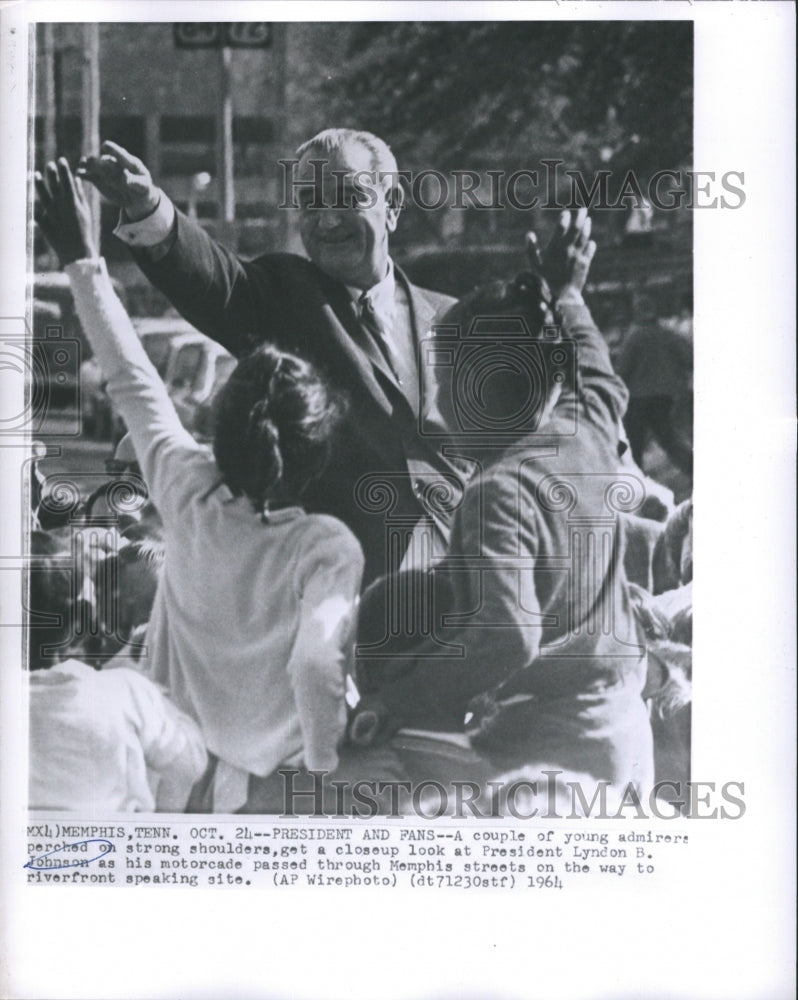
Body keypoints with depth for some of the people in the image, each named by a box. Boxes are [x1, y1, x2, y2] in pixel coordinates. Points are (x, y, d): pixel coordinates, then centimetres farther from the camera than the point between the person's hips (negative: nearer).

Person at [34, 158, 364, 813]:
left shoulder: (189, 496, -16)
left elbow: (132, 380, -5)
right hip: (268, 794, -3)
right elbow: (316, 666, -37)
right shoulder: (329, 546, -27)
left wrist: (82, 260, 4)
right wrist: (326, 776, -21)